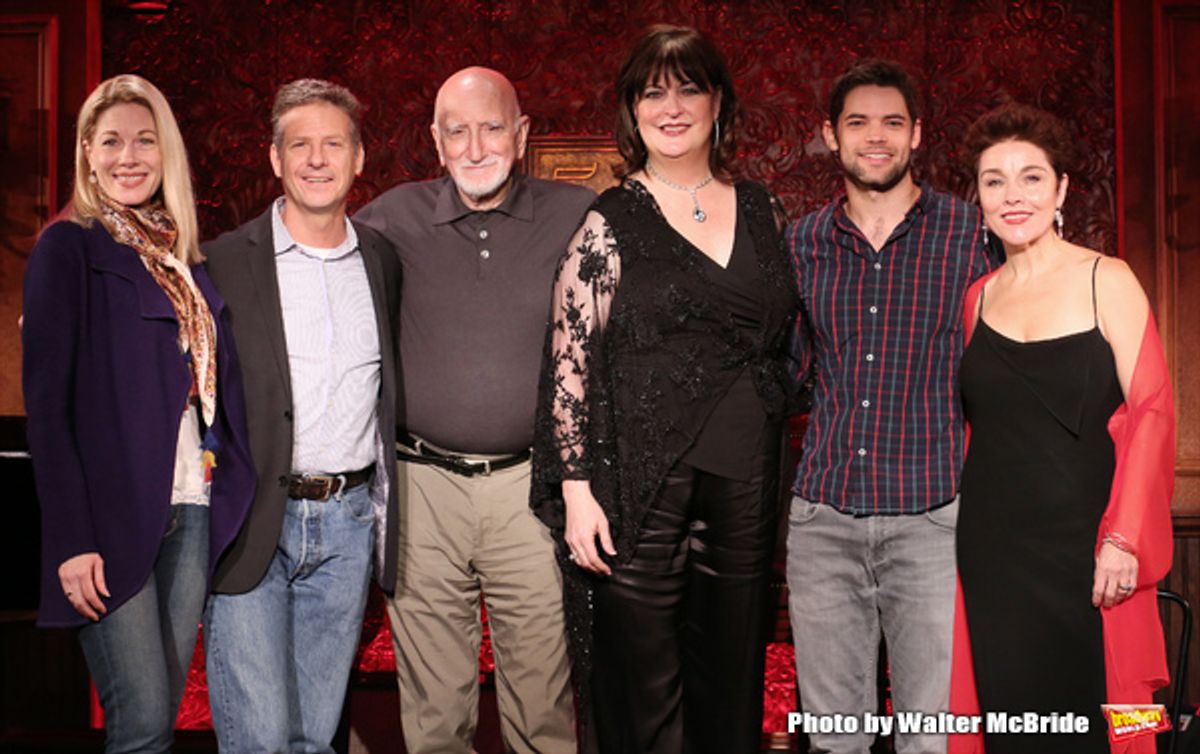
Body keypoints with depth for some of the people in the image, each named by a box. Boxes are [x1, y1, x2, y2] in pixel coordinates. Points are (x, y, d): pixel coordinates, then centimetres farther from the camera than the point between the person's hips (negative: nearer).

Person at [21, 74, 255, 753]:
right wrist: (72, 539, -14)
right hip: (110, 516, -5)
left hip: (192, 514, 5)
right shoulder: (67, 248, -3)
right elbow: (46, 401, -8)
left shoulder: (189, 259, 14)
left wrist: (230, 499, 6)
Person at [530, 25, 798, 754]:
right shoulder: (608, 224, -3)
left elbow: (786, 344, 16)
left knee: (733, 683, 14)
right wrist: (576, 487, -11)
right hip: (644, 494, -4)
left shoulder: (761, 211, 9)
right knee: (645, 695, 6)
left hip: (748, 490, 4)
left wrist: (780, 474, 13)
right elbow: (569, 363, -5)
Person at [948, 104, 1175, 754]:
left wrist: (1124, 539, -14)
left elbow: (1151, 411, -7)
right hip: (991, 549, 4)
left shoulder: (1105, 280, -3)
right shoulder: (978, 296, 10)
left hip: (1082, 547, -3)